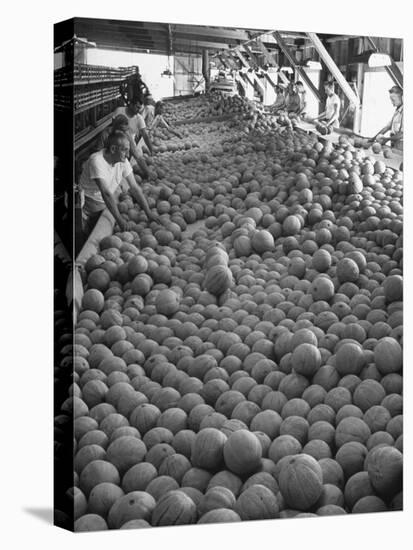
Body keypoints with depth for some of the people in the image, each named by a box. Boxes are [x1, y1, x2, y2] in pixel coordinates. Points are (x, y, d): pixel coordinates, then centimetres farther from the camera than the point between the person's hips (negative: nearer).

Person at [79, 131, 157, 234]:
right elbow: (106, 193, -35)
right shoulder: (96, 161, -29)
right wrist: (120, 220, -38)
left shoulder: (123, 161, -9)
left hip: (108, 205, 6)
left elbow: (134, 188, -5)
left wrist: (148, 213, -11)